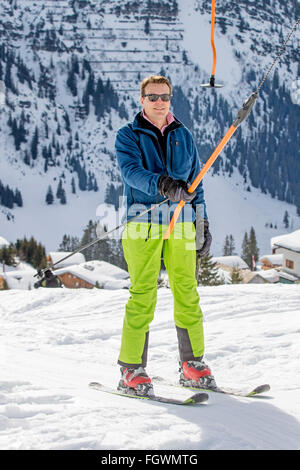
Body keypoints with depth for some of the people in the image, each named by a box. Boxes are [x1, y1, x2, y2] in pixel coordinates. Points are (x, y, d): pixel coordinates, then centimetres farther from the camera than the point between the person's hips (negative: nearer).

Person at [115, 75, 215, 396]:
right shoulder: (128, 136, 4)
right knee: (142, 296, -8)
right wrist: (162, 184, -33)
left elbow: (195, 182, 21)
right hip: (143, 226, -4)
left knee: (187, 294, 1)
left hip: (181, 226, 4)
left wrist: (203, 222, 14)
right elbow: (131, 171, -15)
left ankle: (192, 364, 10)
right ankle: (131, 370, -4)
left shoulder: (183, 136, 16)